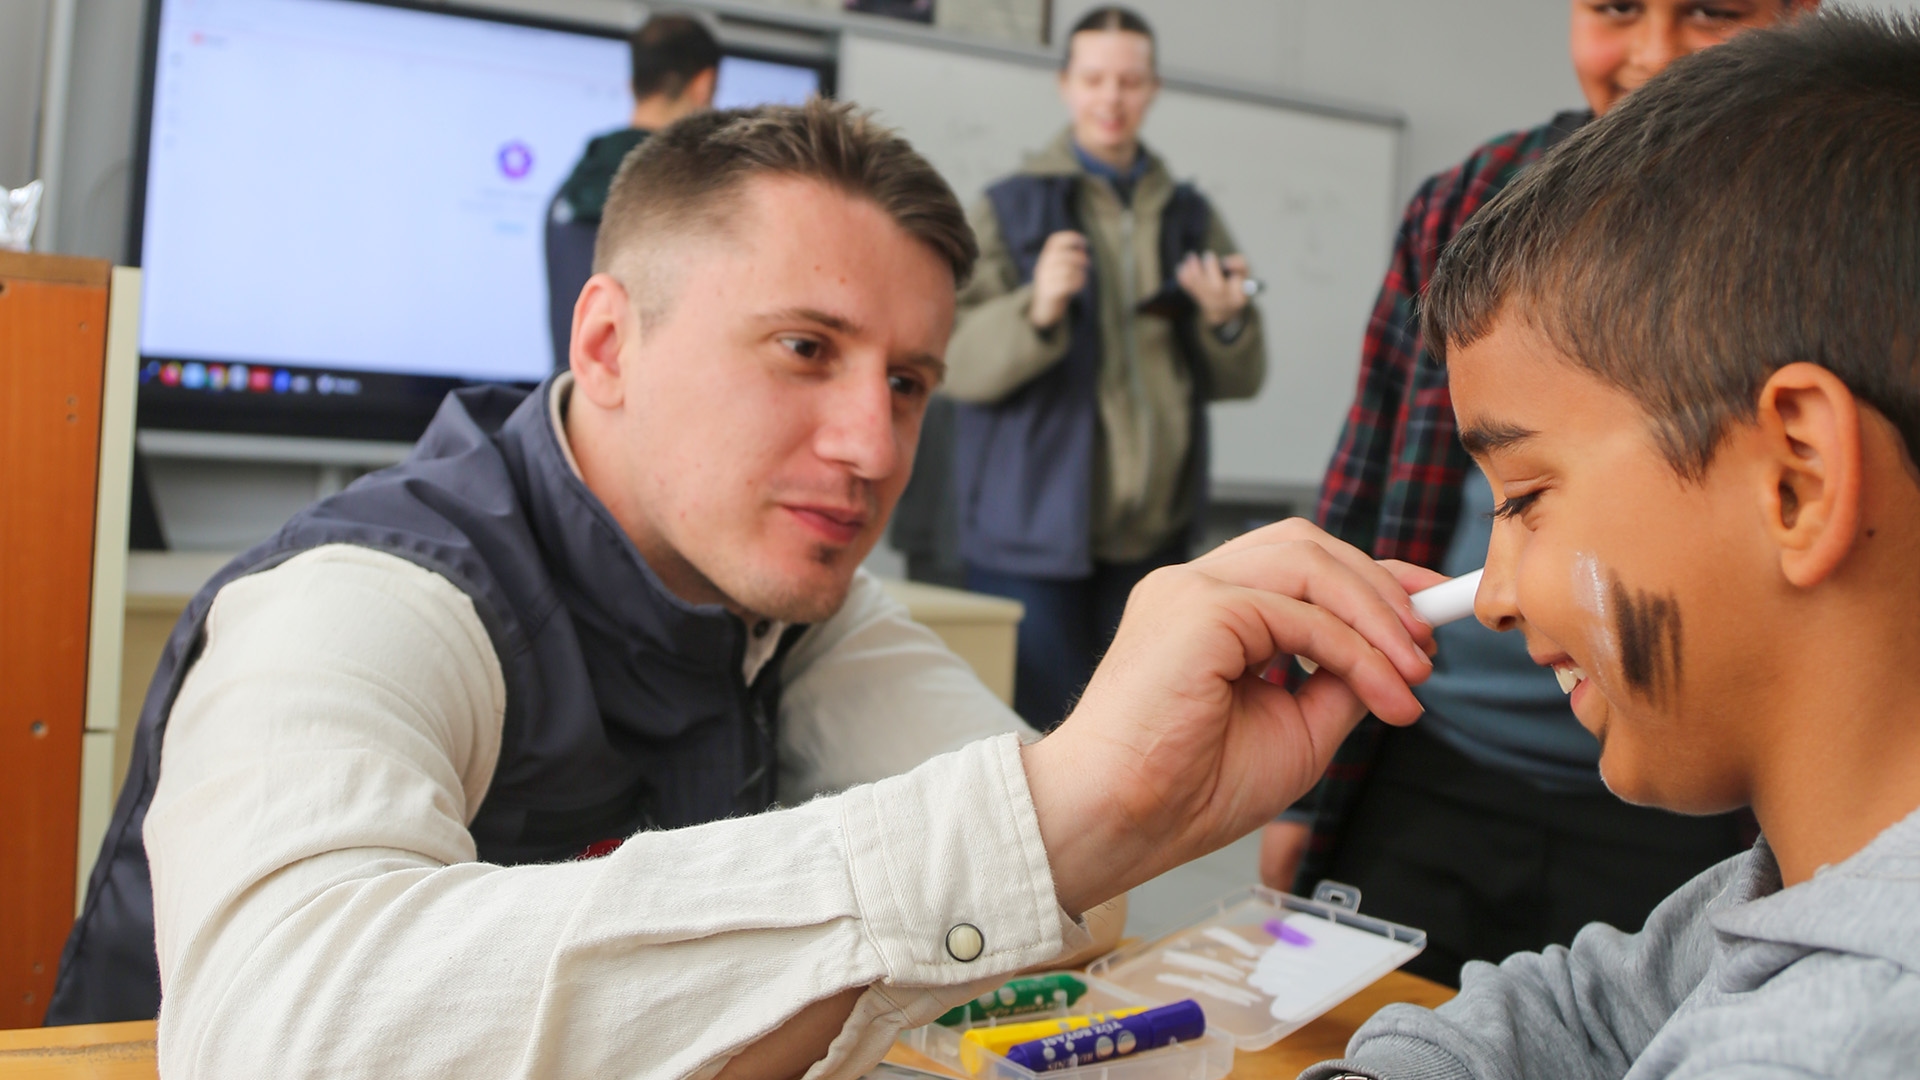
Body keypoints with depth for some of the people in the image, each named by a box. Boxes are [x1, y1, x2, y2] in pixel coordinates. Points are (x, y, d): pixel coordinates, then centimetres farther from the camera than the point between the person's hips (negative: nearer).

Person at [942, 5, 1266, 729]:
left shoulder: (1190, 217, 13)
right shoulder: (1011, 209, 2)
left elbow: (1239, 378, 11)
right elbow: (958, 364, -9)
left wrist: (1227, 319, -11)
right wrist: (1038, 310, -27)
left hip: (1154, 535, 4)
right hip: (1034, 534, -4)